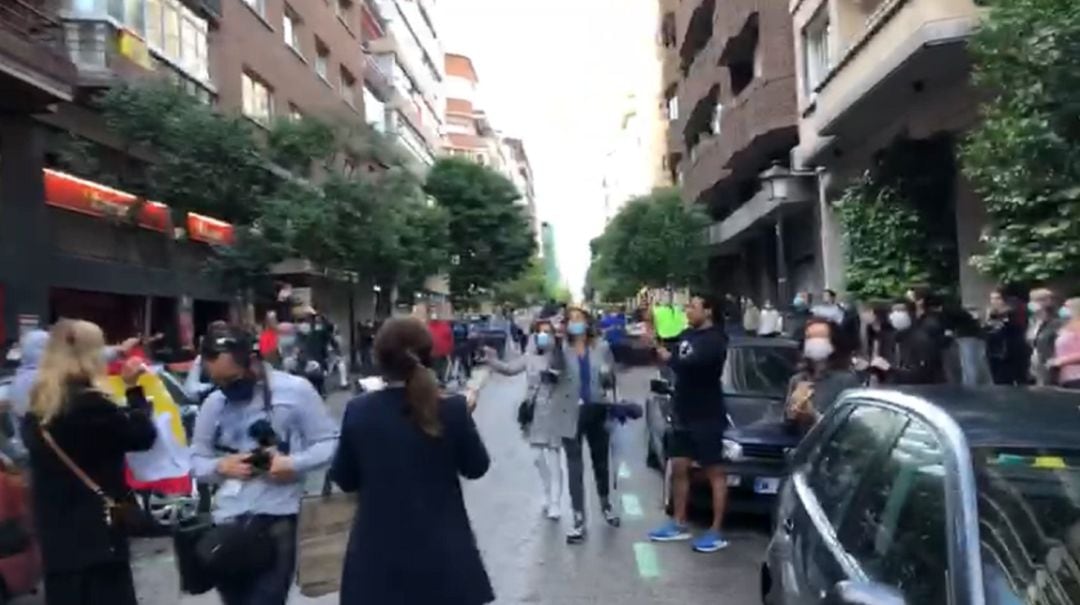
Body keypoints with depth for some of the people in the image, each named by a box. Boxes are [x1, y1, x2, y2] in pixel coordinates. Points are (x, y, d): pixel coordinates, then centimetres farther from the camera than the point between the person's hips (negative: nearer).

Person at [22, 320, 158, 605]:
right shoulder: (88, 403, -20)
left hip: (55, 534, 8)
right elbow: (143, 435, -14)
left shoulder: (37, 405, 5)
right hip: (96, 532, -8)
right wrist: (134, 388, -3)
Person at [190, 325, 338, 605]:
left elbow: (328, 443, -2)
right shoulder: (213, 404, 8)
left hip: (278, 517, -5)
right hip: (228, 520, 5)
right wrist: (220, 466, -7)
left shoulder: (295, 390, -5)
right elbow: (197, 459, 14)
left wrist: (295, 464, -18)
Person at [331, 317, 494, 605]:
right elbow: (476, 467, 2)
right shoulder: (452, 409, -12)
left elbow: (344, 479, 2)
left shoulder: (358, 411, -9)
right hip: (443, 553, -1)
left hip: (379, 555, 1)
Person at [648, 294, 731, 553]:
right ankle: (679, 524, 23)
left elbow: (690, 365, -28)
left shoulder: (714, 340, -15)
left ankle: (716, 532, 5)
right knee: (678, 468, 12)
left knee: (715, 473, 0)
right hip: (683, 415, 8)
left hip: (707, 417, -8)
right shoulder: (687, 335, 10)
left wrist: (668, 357, -14)